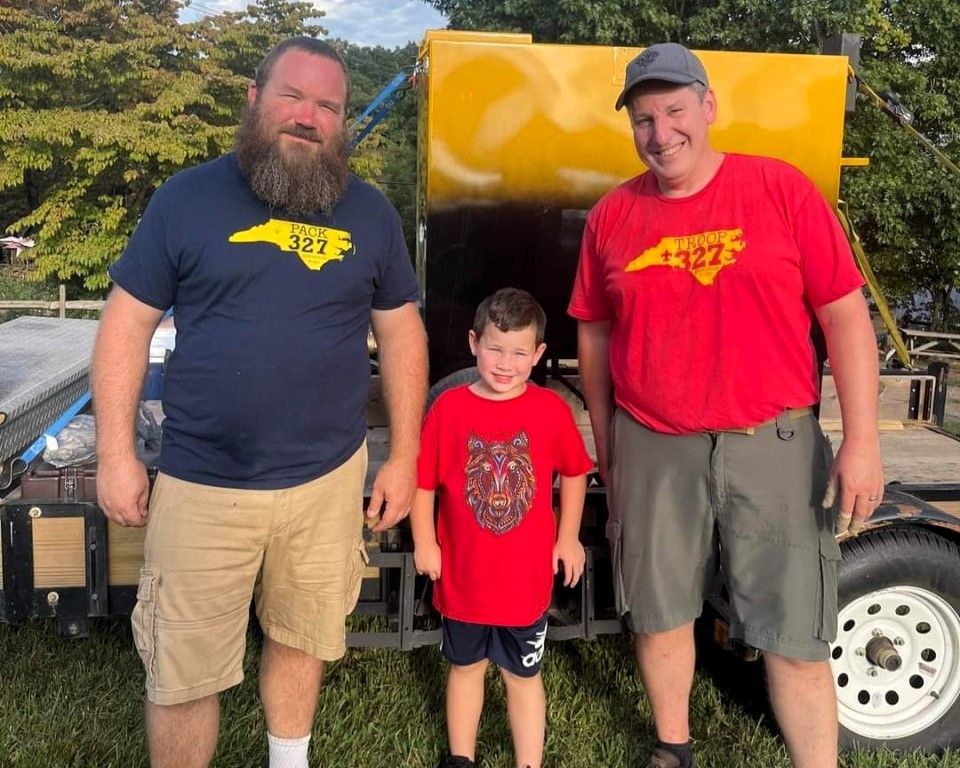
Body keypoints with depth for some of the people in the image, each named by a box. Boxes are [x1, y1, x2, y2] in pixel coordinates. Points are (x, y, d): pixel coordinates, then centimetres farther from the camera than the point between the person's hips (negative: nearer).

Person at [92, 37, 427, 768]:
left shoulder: (371, 212, 3)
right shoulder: (188, 197, -3)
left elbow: (401, 332, 7)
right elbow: (127, 324, -1)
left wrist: (404, 456, 4)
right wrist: (116, 453, -6)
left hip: (329, 478, 2)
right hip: (202, 485, -1)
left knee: (301, 640, 20)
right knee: (183, 674, 8)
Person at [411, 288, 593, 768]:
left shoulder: (551, 410, -8)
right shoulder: (448, 408, -10)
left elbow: (574, 473, 6)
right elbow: (422, 480, -3)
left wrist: (568, 538, 5)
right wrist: (424, 542, -5)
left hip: (527, 575, -1)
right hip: (463, 572, 1)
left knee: (523, 674, 14)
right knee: (466, 666, 21)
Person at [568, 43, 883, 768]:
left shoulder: (782, 189, -4)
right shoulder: (612, 216, 3)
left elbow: (846, 316, -3)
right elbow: (594, 334, 12)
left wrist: (862, 440, -8)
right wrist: (605, 443, 14)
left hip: (773, 443, -2)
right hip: (651, 451, 3)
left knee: (795, 635, 3)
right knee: (659, 612, 16)